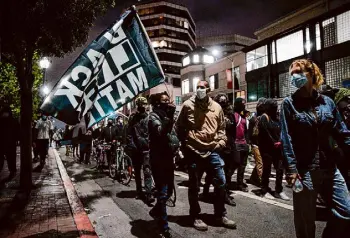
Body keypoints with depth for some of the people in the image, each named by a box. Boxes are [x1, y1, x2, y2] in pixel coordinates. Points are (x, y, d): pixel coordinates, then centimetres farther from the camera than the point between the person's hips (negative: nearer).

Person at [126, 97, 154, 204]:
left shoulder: (149, 117, 2)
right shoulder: (133, 117, 4)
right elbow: (129, 134, 0)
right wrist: (131, 146, -9)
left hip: (146, 148, -2)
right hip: (135, 149, 2)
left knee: (147, 171, -10)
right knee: (137, 172, 15)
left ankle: (148, 194, -10)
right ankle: (139, 191, 29)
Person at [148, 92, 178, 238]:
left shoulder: (166, 116, 15)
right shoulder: (154, 116, -9)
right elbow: (161, 132, -27)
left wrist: (176, 149, 15)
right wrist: (169, 116, -34)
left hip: (168, 158, 8)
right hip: (158, 159, -8)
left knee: (169, 190, 18)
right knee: (163, 193, -6)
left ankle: (155, 211, 42)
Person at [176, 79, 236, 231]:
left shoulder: (216, 107, 6)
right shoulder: (188, 105, -3)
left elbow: (221, 127, 18)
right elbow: (179, 127, 4)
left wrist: (221, 141, 4)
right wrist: (184, 144, 1)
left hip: (212, 151, 3)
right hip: (193, 152, -3)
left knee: (221, 183, 9)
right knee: (194, 186, 9)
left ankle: (220, 215, 28)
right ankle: (195, 217, 27)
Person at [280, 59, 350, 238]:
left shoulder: (327, 102, 7)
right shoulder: (289, 104, -4)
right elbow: (286, 139, -11)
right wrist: (291, 170, -17)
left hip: (329, 168, 4)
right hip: (304, 170, -3)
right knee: (305, 220, 8)